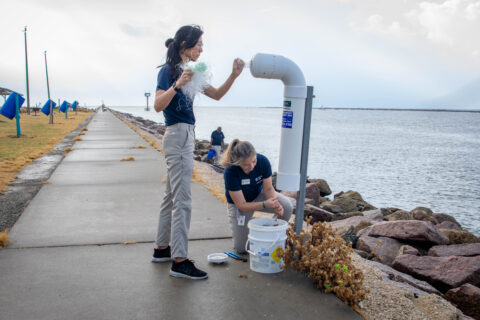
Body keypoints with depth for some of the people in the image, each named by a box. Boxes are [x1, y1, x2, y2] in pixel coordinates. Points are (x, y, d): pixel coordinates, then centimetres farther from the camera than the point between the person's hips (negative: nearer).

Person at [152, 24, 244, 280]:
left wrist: (234, 75, 5)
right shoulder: (168, 71, -9)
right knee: (182, 201, -9)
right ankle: (179, 261, -4)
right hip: (178, 136, -10)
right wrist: (178, 84, -32)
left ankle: (162, 249, 25)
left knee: (171, 196, 14)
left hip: (186, 135, 10)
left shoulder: (189, 72, 16)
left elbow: (217, 95, 18)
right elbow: (158, 105, -21)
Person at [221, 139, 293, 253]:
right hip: (238, 203, -2)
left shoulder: (263, 161, -26)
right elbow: (241, 205, -29)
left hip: (258, 194, 3)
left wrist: (275, 203, -35)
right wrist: (265, 204, -44)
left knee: (287, 206, -27)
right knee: (241, 248, -5)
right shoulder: (230, 172, -34)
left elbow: (268, 188, -13)